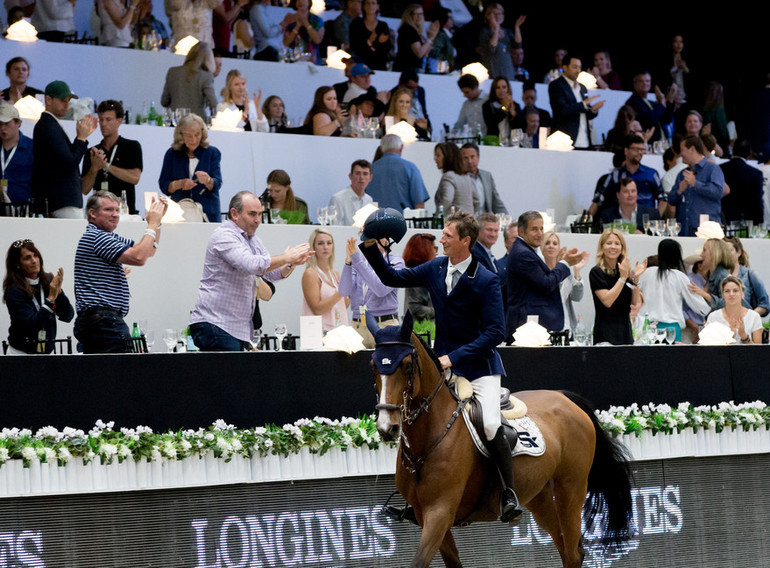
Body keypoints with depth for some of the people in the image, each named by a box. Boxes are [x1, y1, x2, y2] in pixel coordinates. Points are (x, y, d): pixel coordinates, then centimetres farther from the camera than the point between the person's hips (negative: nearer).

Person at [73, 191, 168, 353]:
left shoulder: (109, 237, 22)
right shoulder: (95, 237, -10)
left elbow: (148, 251, 27)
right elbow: (138, 258, -17)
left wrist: (156, 221, 16)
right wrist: (152, 223, -8)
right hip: (103, 320, -11)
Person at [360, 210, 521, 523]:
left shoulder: (486, 281, -15)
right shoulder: (436, 268, 3)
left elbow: (495, 332, -18)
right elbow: (392, 277, 15)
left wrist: (454, 357, -23)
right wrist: (370, 247, 1)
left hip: (479, 366, -6)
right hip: (444, 363, 6)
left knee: (490, 426, -23)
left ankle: (509, 494, -10)